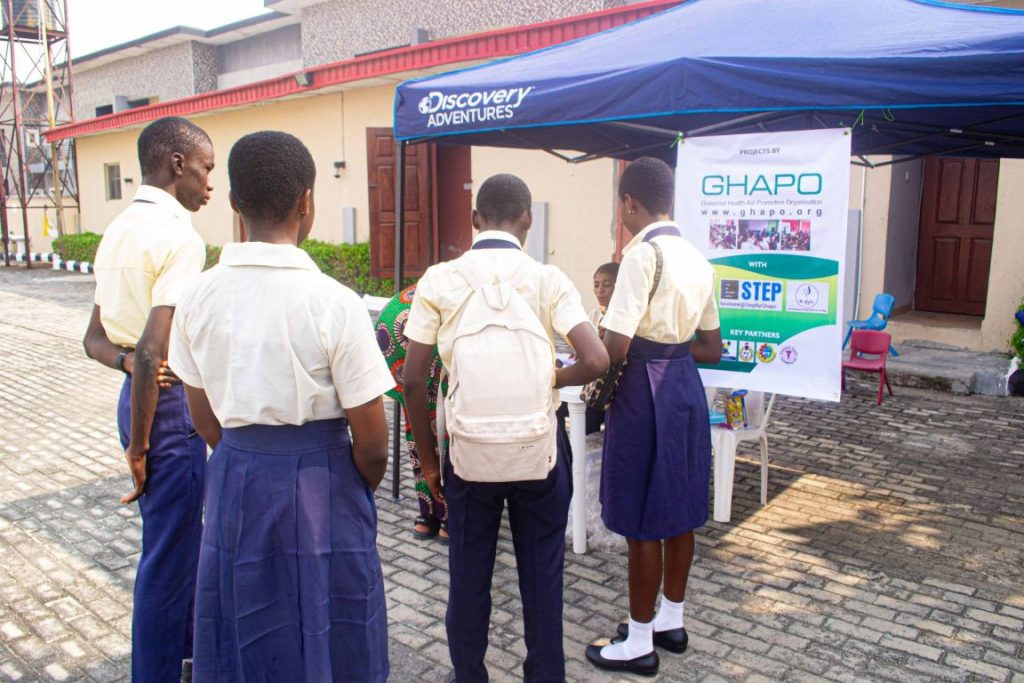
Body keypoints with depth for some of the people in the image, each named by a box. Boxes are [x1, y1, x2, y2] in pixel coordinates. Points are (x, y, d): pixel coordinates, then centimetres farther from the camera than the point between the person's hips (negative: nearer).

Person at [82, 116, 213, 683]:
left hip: (140, 394, 10)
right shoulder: (179, 235, -18)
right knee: (168, 554, 5)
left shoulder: (119, 230, 11)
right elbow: (152, 351, -26)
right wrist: (138, 448, -17)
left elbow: (95, 338, 14)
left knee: (180, 536, 25)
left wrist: (125, 360, -6)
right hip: (168, 401, -10)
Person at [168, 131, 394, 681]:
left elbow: (205, 418, 6)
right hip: (318, 485, -4)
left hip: (233, 478, 5)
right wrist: (361, 488, 6)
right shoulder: (334, 302, -18)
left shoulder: (199, 296, -4)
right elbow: (371, 443, -14)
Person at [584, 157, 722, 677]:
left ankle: (639, 643, 19)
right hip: (686, 387, 9)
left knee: (642, 521, 4)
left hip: (644, 392, -9)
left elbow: (614, 349, -23)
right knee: (678, 512, 18)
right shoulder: (697, 259, 8)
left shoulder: (643, 254, -18)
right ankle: (671, 620, 35)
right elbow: (712, 349, 14)